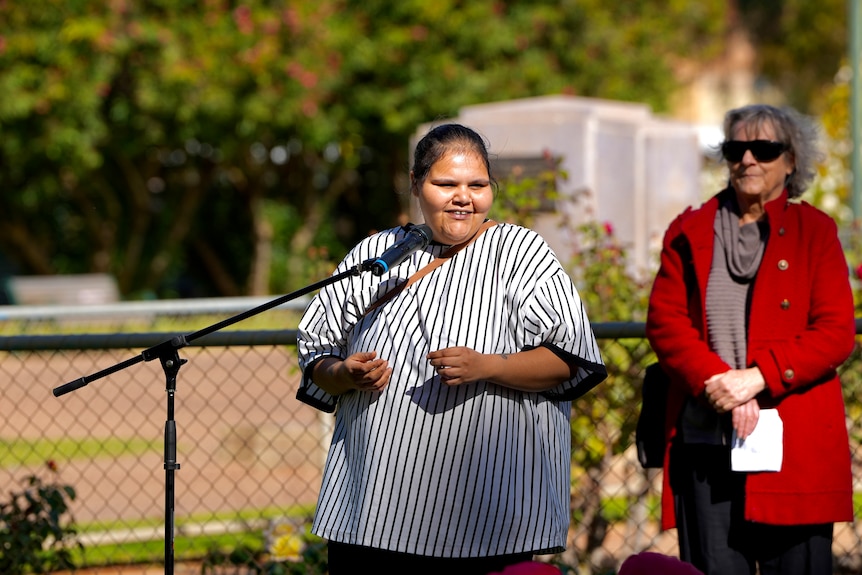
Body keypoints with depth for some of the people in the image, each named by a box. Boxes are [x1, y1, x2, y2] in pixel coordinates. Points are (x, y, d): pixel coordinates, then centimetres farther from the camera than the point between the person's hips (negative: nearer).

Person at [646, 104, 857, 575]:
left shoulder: (815, 232, 8)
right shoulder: (689, 232, 14)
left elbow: (836, 333, -1)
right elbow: (663, 320, 4)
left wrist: (757, 377, -14)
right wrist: (718, 380, -13)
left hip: (793, 446, -1)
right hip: (705, 443, 1)